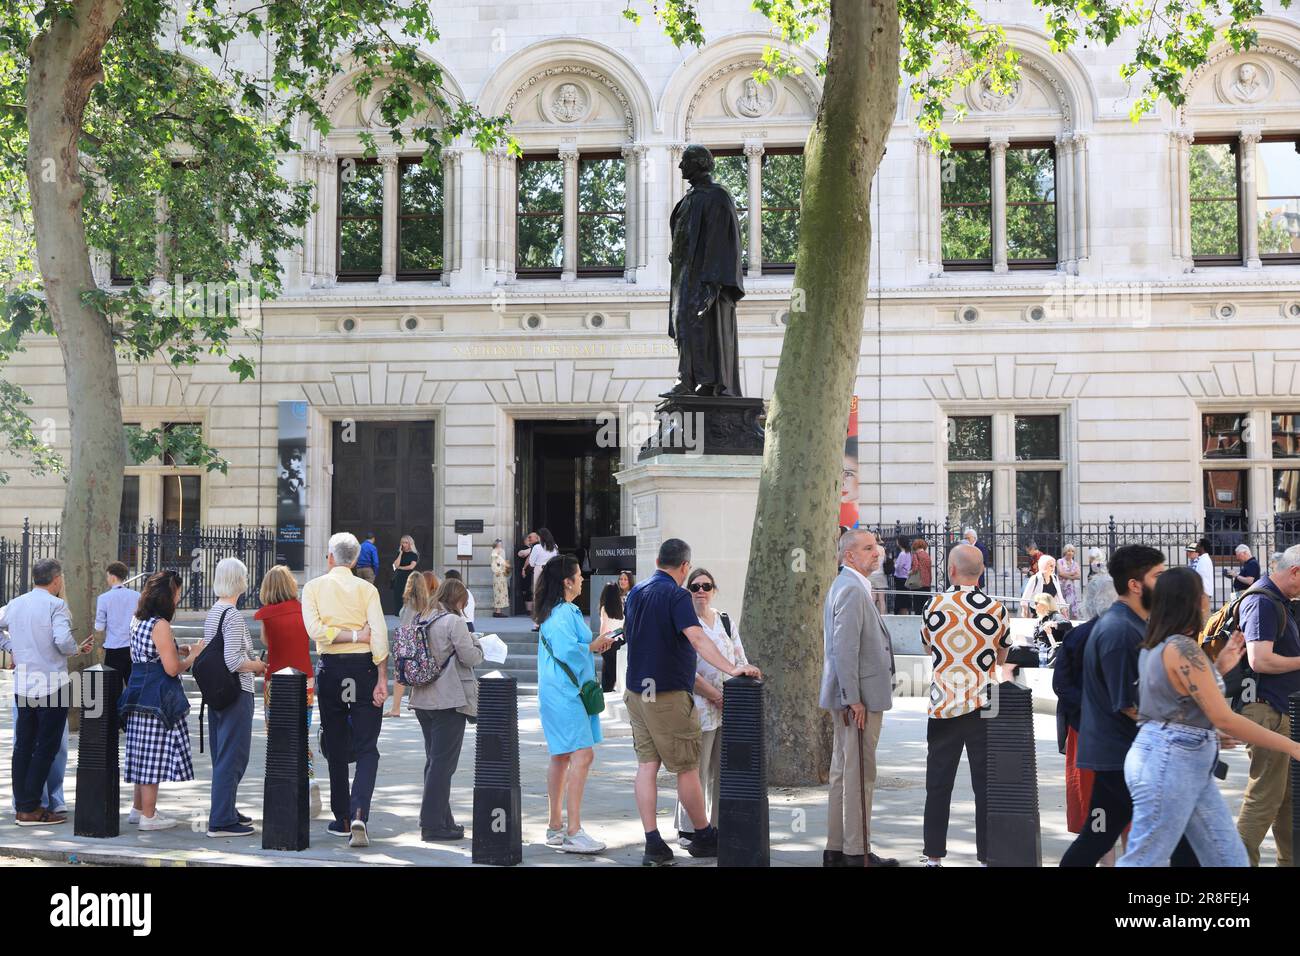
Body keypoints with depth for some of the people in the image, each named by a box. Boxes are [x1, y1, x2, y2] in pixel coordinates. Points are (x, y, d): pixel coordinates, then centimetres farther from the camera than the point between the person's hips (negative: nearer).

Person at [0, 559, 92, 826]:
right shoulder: (55, 605, -11)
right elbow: (63, 640, -22)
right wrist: (78, 649, -3)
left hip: (22, 685, 7)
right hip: (51, 684, -7)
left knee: (23, 745, 12)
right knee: (47, 748, -1)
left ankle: (21, 806, 16)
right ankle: (30, 809, -2)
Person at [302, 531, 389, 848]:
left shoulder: (314, 587, 2)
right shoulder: (367, 588, 0)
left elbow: (315, 629, -12)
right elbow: (379, 633, -10)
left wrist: (350, 635, -5)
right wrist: (382, 680, -9)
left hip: (331, 669, 1)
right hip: (364, 667, -1)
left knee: (336, 748, 13)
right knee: (367, 748, 2)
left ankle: (342, 819, 19)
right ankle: (359, 813, -18)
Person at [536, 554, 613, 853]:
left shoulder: (554, 612, 16)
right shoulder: (565, 613, -16)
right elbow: (567, 651, -25)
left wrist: (593, 644, 15)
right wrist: (593, 646, -10)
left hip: (559, 692, 11)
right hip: (567, 694, -11)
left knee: (562, 757, 14)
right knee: (582, 755, -14)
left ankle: (555, 827, 21)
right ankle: (573, 833, -15)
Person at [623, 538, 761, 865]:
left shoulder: (635, 592, 10)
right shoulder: (677, 595, -13)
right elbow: (696, 638, -27)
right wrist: (731, 669, -34)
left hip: (637, 690, 7)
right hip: (669, 694, -7)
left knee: (647, 765, 5)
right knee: (687, 768, 5)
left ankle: (653, 844, 2)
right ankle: (703, 837, 17)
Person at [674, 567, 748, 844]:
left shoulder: (727, 621, 16)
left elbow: (740, 661, 17)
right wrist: (716, 696, -14)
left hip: (730, 708, 6)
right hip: (700, 707, -6)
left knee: (723, 771, 8)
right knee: (697, 770, -4)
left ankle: (719, 826, 17)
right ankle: (689, 829, 5)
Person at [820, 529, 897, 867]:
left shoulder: (844, 586, 17)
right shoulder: (852, 589, -16)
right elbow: (845, 648, -22)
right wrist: (854, 698, -22)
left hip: (851, 697, 11)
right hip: (859, 697, -11)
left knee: (843, 772, 13)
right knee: (859, 775, -4)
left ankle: (836, 849, 20)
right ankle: (857, 852, 1)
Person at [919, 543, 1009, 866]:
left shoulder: (934, 606, -3)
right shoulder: (995, 609, -5)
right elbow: (1001, 658, 9)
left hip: (942, 704, 1)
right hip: (983, 706, -1)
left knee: (938, 782, 9)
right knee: (985, 784, 5)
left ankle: (934, 855, 14)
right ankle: (988, 854, 7)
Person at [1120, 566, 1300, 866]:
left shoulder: (1155, 647, 13)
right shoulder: (1182, 648, -17)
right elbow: (1224, 719, -19)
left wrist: (1220, 667, 19)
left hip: (1189, 764, 10)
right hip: (1169, 762, -10)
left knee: (1230, 859, 10)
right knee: (1144, 861, -3)